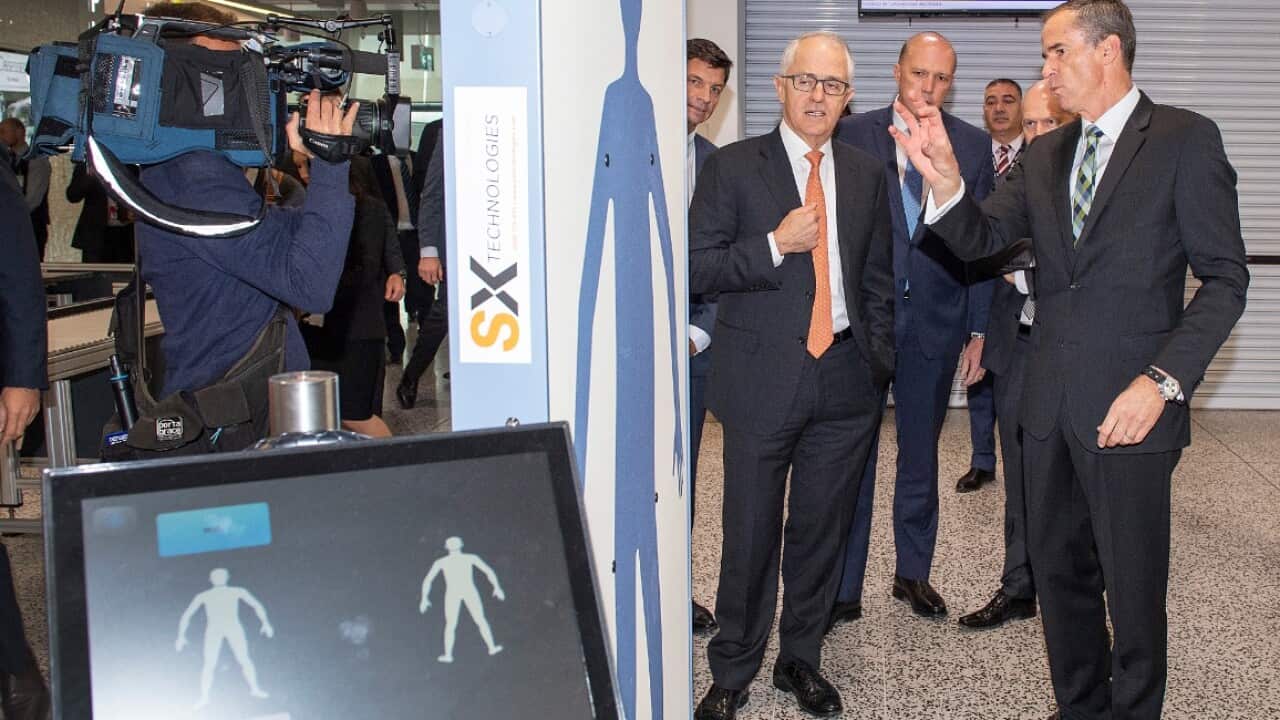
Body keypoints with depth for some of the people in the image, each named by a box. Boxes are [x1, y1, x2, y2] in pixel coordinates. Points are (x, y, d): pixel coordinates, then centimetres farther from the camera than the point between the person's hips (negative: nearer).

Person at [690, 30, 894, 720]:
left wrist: (878, 360, 7)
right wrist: (776, 244, -17)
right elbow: (696, 268, -7)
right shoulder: (732, 166, -1)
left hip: (846, 377, 4)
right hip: (764, 374, -3)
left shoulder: (867, 176, 11)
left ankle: (801, 659, 30)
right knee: (751, 533, 4)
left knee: (822, 529, 12)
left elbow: (878, 277, 16)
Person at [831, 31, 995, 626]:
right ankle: (844, 589, 13)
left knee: (920, 455, 14)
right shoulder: (852, 136, 0)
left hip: (935, 325, 2)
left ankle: (913, 573, 30)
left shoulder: (974, 146, 4)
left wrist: (978, 330, 1)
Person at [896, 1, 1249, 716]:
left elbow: (1224, 278, -8)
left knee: (1133, 585, 6)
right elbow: (981, 238, 2)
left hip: (1128, 404, -5)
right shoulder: (1044, 156, 12)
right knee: (1060, 571, 15)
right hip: (1050, 404, 5)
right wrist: (946, 182, -18)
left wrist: (1163, 380, -18)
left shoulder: (1185, 139, -5)